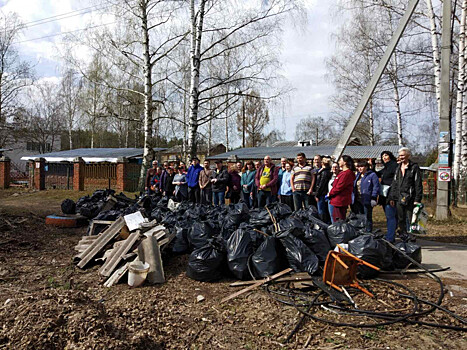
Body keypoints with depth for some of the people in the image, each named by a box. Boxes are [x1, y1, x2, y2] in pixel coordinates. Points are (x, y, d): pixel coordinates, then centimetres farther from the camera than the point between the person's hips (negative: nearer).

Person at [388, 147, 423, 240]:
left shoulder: (414, 167, -2)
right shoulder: (398, 168, 16)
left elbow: (418, 185, -6)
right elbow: (394, 183, 18)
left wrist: (417, 199, -12)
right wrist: (392, 197, 11)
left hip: (410, 199, -6)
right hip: (399, 198, 6)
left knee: (410, 220, -3)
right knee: (401, 220, 9)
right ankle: (404, 238, 20)